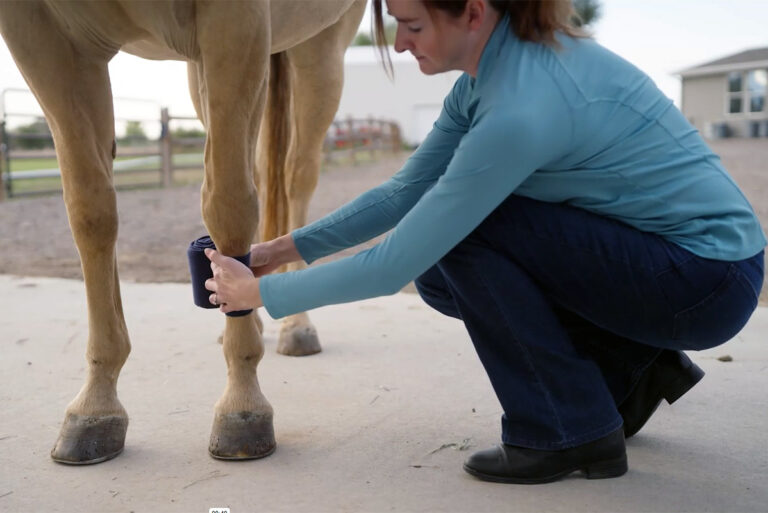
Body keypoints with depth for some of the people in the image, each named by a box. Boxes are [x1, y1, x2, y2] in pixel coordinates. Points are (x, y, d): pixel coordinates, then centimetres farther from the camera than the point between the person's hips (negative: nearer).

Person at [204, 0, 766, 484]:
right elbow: (405, 191, 6)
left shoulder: (521, 108, -29)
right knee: (441, 273, 2)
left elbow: (396, 265, -24)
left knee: (464, 229, -20)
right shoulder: (490, 71, -1)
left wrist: (263, 292, -13)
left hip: (710, 281, -9)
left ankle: (569, 432, -5)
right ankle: (633, 371, 14)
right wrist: (288, 247, 2)